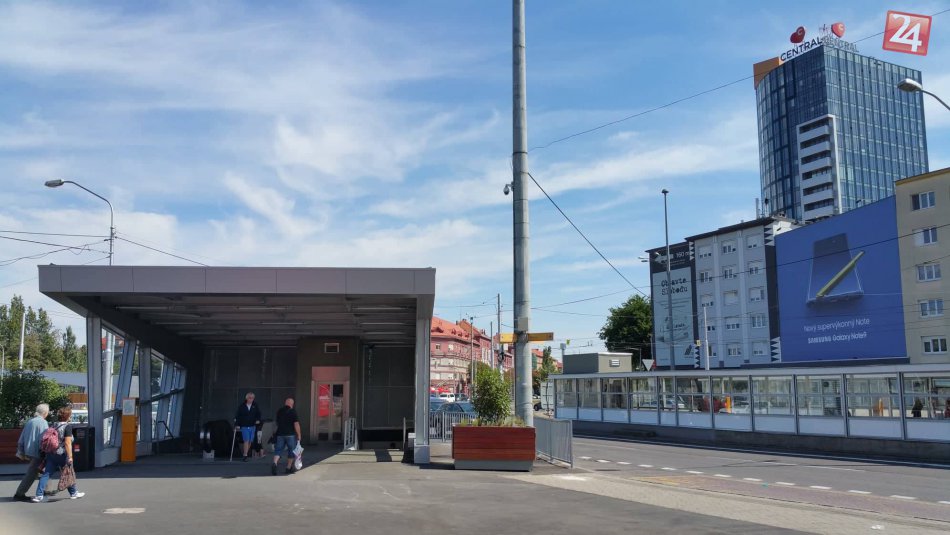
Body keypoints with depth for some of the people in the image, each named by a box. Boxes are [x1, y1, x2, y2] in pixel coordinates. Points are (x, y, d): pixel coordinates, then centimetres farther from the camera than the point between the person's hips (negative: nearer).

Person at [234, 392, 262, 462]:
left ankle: (246, 453, 29)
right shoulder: (241, 406, -5)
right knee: (246, 441, -11)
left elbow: (258, 414, 10)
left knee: (250, 441, 11)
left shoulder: (255, 406, 1)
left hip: (252, 426, 3)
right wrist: (236, 424, -7)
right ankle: (245, 456, -9)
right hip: (244, 426, -3)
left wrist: (258, 420, -7)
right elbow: (237, 415, -1)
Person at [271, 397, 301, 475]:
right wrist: (298, 435, -6)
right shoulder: (293, 412, -8)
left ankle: (274, 463, -20)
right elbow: (296, 424, -13)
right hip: (290, 434, -4)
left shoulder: (279, 411, 9)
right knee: (291, 451, 11)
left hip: (280, 434, 4)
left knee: (278, 450, 4)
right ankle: (289, 468, 16)